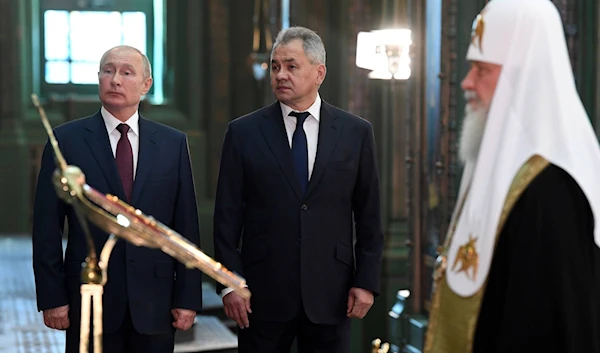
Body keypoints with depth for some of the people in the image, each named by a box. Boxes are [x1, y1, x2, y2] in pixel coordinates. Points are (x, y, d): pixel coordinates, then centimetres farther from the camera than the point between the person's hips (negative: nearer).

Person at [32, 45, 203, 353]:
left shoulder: (173, 144, 6)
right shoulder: (67, 140, 1)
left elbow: (186, 225, 5)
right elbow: (47, 227, 0)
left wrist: (188, 297, 0)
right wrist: (52, 297, -6)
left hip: (154, 303, 2)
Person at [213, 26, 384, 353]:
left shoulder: (356, 133, 4)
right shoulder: (243, 133, 2)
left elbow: (369, 216, 5)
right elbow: (227, 216, 1)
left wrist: (367, 282, -1)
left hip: (330, 295, 1)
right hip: (263, 294, 0)